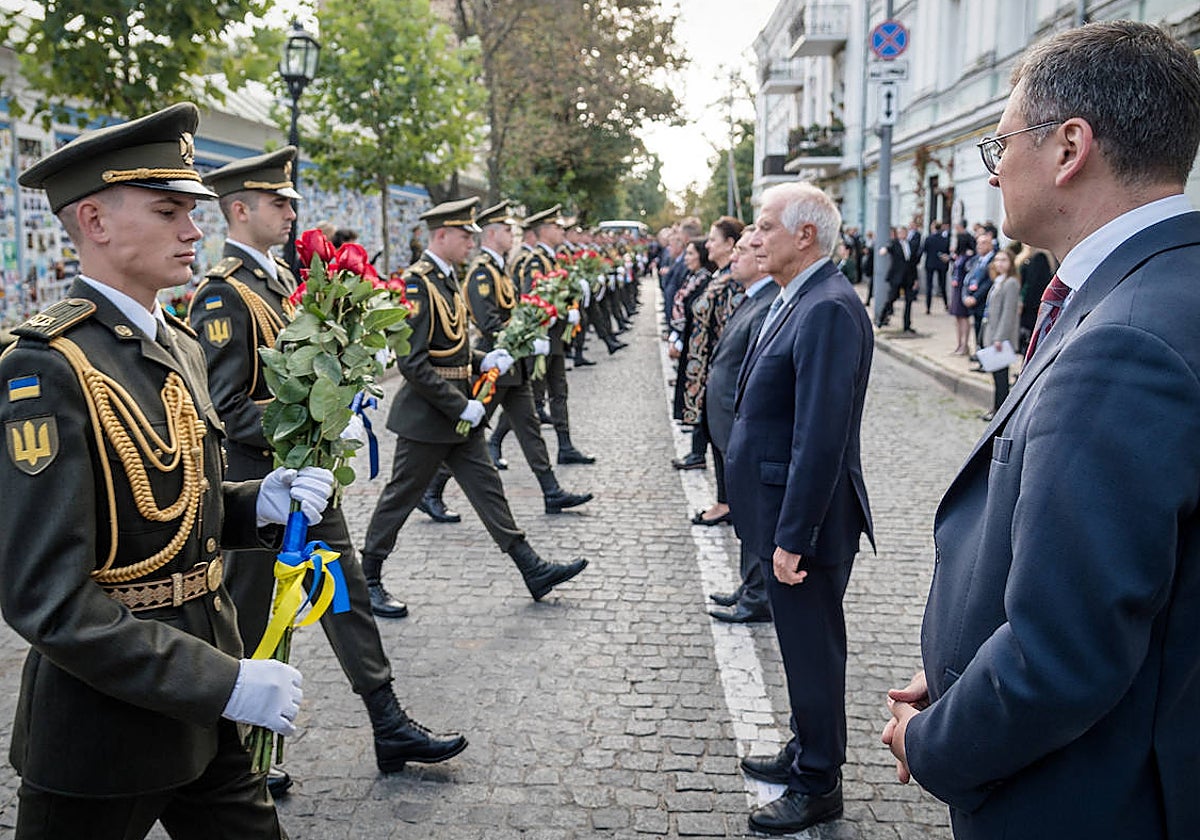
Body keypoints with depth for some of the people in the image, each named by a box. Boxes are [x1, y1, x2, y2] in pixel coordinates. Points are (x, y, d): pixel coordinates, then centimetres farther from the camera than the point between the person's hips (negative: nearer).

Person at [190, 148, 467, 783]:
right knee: (247, 611, 6)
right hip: (257, 477, -9)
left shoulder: (279, 277, 11)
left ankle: (389, 729, 22)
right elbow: (224, 408, -21)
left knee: (344, 589, 11)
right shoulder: (223, 294, -17)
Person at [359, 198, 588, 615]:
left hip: (458, 413, 9)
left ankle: (533, 570, 14)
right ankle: (367, 578, 20)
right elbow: (411, 361, -24)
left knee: (487, 487, 10)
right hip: (426, 416, -9)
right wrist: (460, 405, -21)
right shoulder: (417, 283, -18)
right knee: (400, 495, 4)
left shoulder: (447, 278, 12)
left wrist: (482, 360, 4)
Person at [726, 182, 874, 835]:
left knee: (811, 649, 6)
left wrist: (794, 536, -24)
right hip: (780, 511, 10)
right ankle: (806, 749, 41)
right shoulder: (792, 300, 10)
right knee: (799, 642, 22)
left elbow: (821, 438, -26)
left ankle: (819, 786, 24)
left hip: (805, 520, -9)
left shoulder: (829, 310, -22)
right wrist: (775, 527, 17)